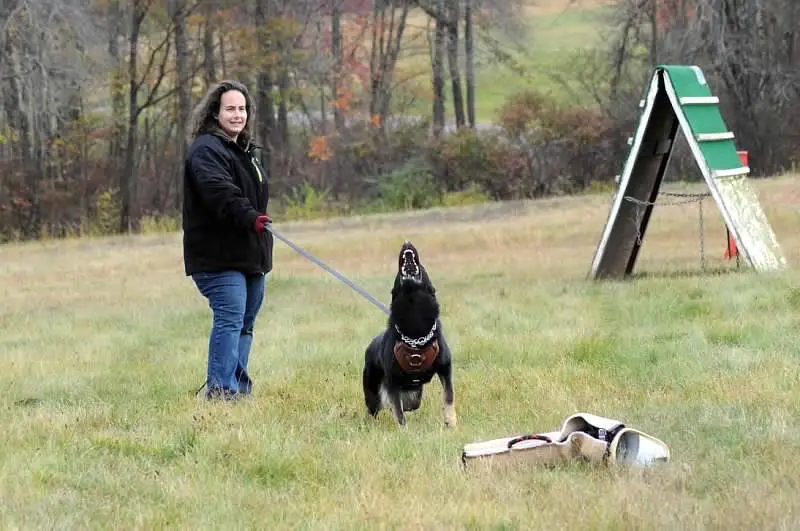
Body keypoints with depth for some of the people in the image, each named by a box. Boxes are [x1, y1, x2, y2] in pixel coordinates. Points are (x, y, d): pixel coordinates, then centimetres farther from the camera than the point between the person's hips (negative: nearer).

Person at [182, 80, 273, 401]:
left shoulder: (244, 151, 21)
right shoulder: (206, 150, -12)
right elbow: (219, 192, -30)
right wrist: (249, 217, -43)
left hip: (250, 256, 10)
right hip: (219, 256, -10)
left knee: (245, 323, 13)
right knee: (230, 317, -19)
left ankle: (240, 387, 20)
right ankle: (220, 389, -23)